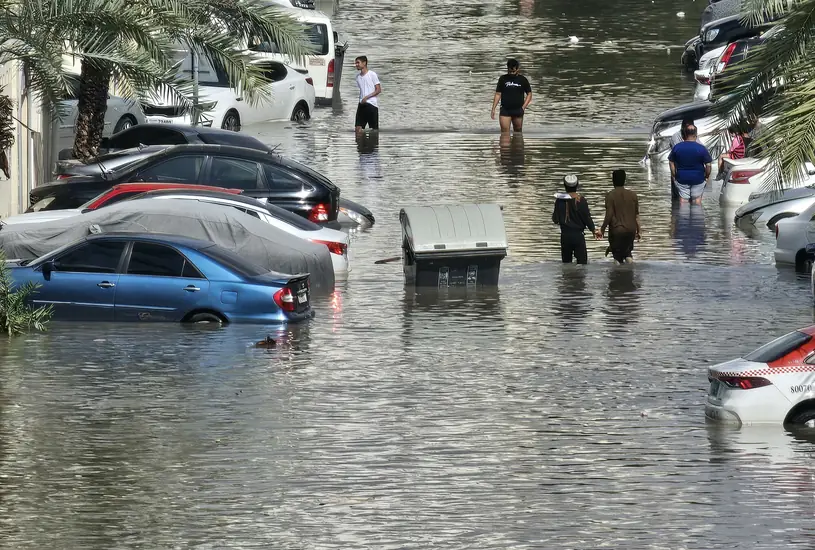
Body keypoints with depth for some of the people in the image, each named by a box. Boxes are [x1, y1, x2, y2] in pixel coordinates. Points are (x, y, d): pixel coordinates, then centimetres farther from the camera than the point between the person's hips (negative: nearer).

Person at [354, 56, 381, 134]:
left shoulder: (372, 75, -6)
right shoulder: (358, 77, 13)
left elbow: (379, 90, -8)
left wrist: (367, 97, -17)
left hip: (372, 104, -6)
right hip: (362, 104, 6)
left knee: (374, 129, 0)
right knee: (358, 128, -4)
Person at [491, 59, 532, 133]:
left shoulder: (522, 80, 3)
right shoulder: (503, 79, 4)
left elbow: (529, 94, 9)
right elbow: (498, 94, 7)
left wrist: (523, 107, -3)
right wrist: (493, 109, 0)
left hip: (518, 110, 0)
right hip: (505, 110, 0)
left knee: (518, 131, 8)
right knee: (505, 132, -9)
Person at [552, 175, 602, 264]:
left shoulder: (559, 200, -3)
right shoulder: (581, 200, -10)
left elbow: (555, 219, 3)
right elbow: (587, 217, -5)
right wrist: (593, 230, 9)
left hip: (565, 236, 3)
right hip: (578, 235, -3)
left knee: (566, 262, 11)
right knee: (582, 261, -2)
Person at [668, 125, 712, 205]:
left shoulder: (676, 147, -8)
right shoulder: (702, 148, -15)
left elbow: (671, 163, 1)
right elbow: (708, 165, -12)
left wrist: (674, 175, 12)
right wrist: (707, 176, 4)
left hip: (682, 178, 1)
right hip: (698, 179, -1)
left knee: (683, 198, 13)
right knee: (697, 198, 15)